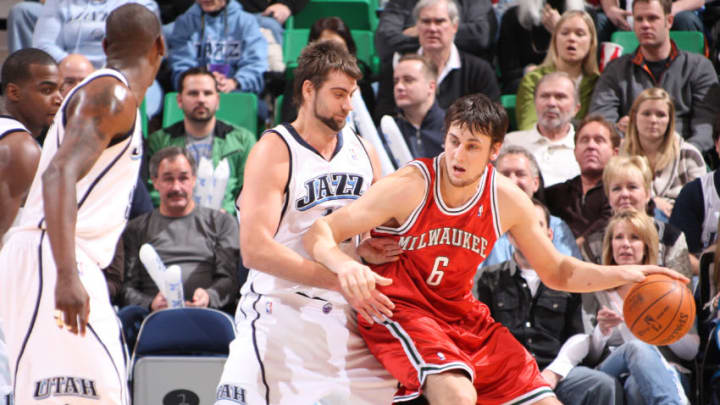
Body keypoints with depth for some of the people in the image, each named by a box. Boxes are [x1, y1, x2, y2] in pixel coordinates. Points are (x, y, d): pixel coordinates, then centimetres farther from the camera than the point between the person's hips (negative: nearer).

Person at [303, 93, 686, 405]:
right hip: (398, 309, -6)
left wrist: (623, 274, -4)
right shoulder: (409, 187, -19)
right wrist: (345, 265, -45)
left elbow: (555, 271, 12)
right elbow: (318, 234, -22)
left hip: (461, 314, 6)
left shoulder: (509, 201, -4)